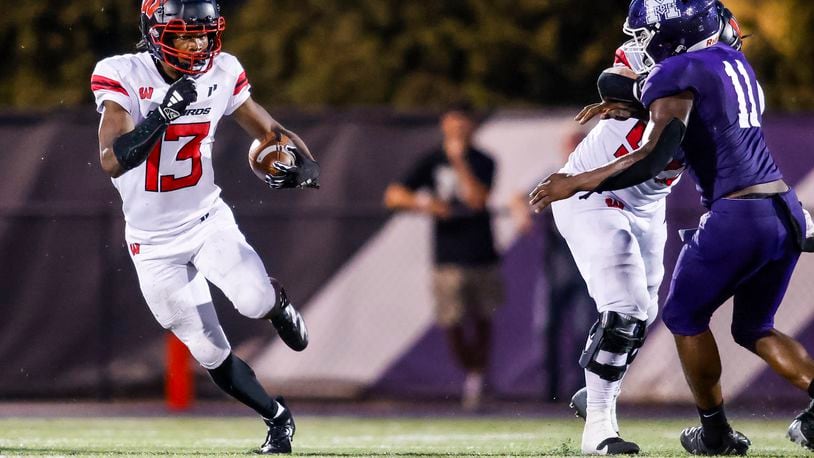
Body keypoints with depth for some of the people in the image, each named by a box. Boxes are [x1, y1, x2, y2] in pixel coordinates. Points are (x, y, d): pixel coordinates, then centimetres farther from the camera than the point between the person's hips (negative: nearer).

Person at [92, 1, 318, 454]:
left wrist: (306, 165, -20)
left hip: (208, 220, 1)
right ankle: (277, 417, 27)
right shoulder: (123, 77, -20)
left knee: (255, 302, -26)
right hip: (155, 244, -1)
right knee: (214, 357, 2)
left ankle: (280, 303, 11)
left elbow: (272, 132, 2)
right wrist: (163, 114, -44)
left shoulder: (221, 74, -9)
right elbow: (112, 161, -32)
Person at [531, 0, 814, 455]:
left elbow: (654, 159, -17)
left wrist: (577, 184, -9)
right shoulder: (735, 61, 16)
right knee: (754, 328, 20)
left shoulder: (678, 73, -9)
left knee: (686, 318, 16)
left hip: (737, 217, -7)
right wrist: (629, 109, 32)